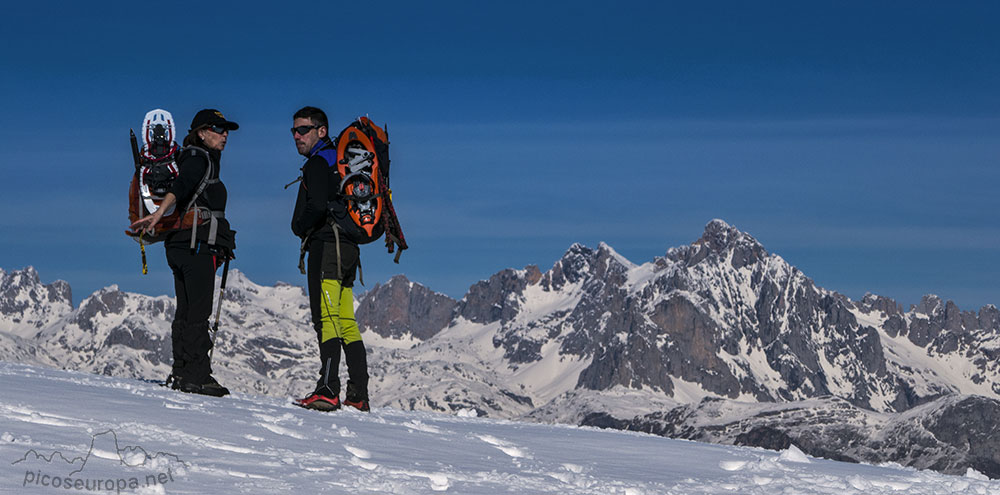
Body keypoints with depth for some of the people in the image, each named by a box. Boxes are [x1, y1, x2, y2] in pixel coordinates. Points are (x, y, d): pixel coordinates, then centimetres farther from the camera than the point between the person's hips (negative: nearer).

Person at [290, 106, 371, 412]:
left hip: (326, 246, -10)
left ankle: (328, 390, -23)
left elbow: (318, 207, -21)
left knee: (326, 319, -15)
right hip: (347, 248, 10)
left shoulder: (318, 163, -8)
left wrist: (301, 229, -4)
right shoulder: (339, 161, 22)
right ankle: (358, 396, 8)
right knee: (346, 323, 9)